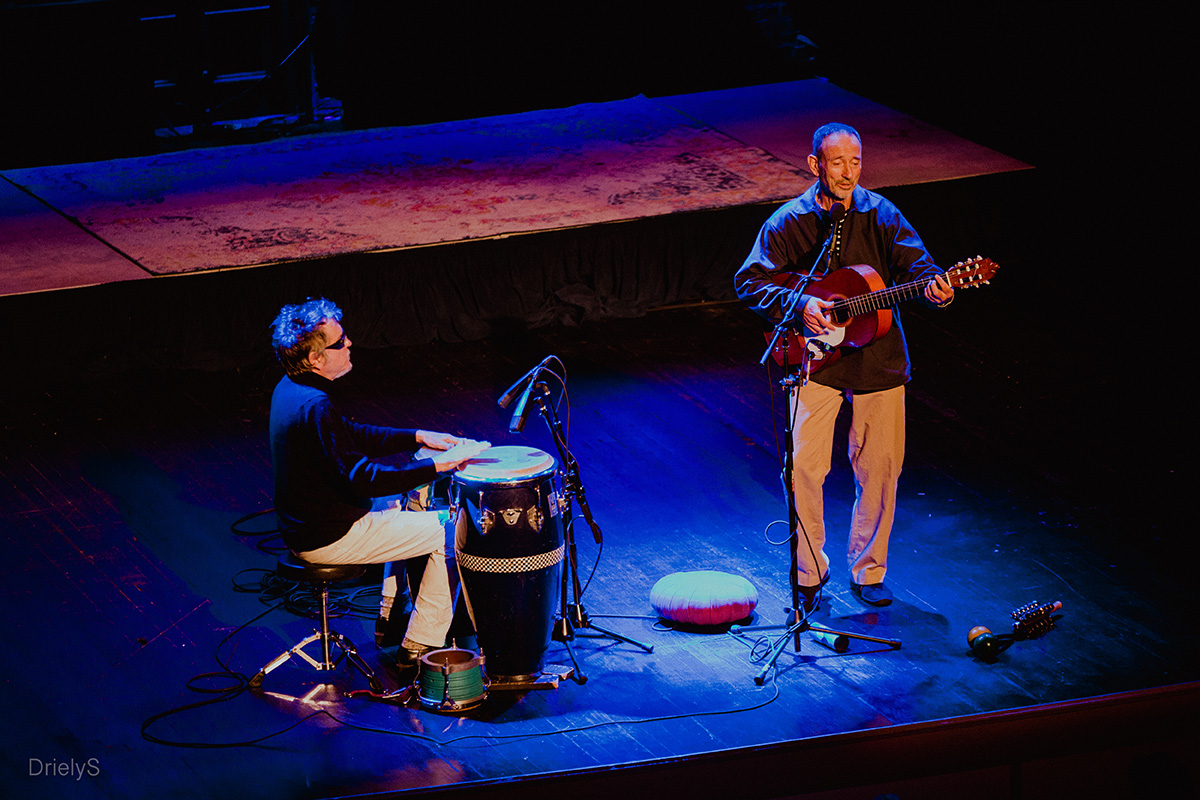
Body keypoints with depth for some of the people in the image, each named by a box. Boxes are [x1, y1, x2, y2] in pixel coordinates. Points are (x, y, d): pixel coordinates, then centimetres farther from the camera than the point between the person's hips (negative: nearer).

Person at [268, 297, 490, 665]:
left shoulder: (289, 387, 4)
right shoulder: (314, 407, -29)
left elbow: (353, 435, 16)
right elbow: (362, 478, -30)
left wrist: (417, 438, 9)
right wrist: (436, 465, -24)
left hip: (301, 525, 10)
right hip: (329, 537, -10)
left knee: (405, 504, 31)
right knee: (450, 531, -2)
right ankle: (420, 646, 4)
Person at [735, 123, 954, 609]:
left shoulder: (880, 215, -1)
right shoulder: (788, 223, -4)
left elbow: (913, 260, -7)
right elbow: (749, 281, -6)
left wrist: (931, 286, -31)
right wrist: (798, 305, -22)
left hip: (878, 362, 2)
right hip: (815, 362, -1)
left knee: (879, 470, 6)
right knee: (804, 468, -10)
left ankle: (867, 573, 23)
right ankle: (810, 574, 8)